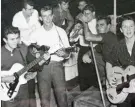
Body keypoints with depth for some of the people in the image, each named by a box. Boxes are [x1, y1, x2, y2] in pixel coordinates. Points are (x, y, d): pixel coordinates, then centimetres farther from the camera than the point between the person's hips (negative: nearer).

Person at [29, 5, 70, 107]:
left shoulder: (61, 31, 5)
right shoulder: (36, 33, 6)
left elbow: (68, 53, 6)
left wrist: (63, 54, -15)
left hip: (57, 65, 0)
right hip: (42, 66, 1)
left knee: (62, 94, -7)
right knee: (44, 96, 0)